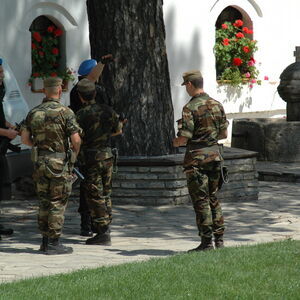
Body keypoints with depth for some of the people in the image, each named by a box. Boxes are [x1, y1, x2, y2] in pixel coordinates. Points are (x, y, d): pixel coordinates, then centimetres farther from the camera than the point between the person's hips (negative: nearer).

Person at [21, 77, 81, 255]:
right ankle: (54, 243, -1)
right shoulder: (65, 112, -11)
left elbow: (25, 138, 6)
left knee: (44, 202, 14)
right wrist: (74, 155, 6)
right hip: (60, 163, -5)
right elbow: (76, 140, -13)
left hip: (39, 162, 5)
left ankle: (45, 240, 17)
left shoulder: (34, 113, 5)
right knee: (58, 203, 0)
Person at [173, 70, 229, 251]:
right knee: (213, 197, 15)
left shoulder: (190, 108, -14)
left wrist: (176, 142, 4)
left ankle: (207, 242, -1)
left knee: (201, 200, -1)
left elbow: (184, 137, -17)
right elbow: (224, 133, 10)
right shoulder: (217, 105, 6)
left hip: (197, 157, -6)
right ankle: (219, 239, 14)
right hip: (215, 153, 6)